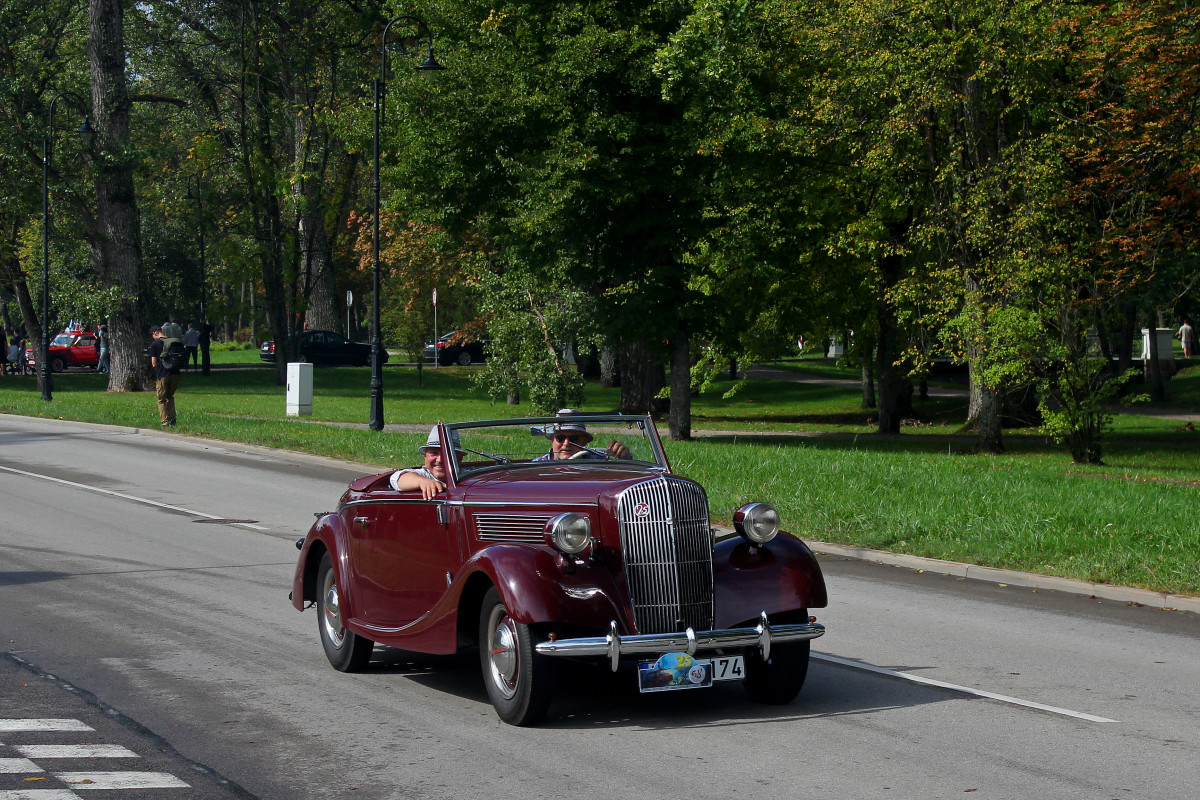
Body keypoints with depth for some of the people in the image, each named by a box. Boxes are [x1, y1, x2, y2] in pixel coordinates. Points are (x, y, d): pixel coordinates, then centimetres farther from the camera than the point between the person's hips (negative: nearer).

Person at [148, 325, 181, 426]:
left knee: (162, 400, 8)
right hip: (175, 373, 4)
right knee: (170, 397, 21)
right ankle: (172, 419, 15)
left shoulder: (154, 344, -3)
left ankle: (165, 421, 2)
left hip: (162, 375, -4)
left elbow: (154, 363, -4)